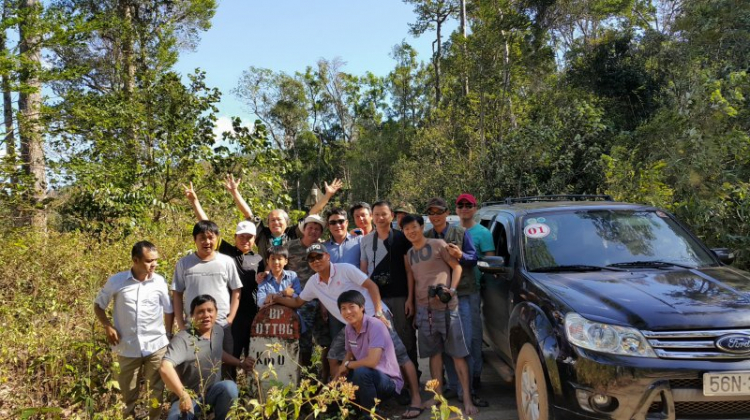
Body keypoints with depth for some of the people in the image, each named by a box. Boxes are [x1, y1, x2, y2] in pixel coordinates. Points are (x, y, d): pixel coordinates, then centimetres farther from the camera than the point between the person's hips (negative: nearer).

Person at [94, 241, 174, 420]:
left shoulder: (160, 282, -3)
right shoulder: (116, 281, -6)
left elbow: (169, 310, 9)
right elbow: (98, 305, 7)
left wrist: (169, 335, 6)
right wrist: (108, 327, -6)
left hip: (156, 346, 0)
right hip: (127, 348, 0)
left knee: (159, 390, 10)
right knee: (128, 394, 14)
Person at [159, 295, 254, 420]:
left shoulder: (219, 332, 2)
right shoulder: (183, 339, -21)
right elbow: (165, 368, -35)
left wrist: (240, 364, 18)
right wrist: (183, 395, -37)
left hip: (212, 392, 5)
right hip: (188, 398, -4)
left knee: (229, 386, -29)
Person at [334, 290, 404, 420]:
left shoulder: (375, 326, -23)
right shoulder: (349, 328, 1)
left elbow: (372, 361, -32)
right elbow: (349, 355, 13)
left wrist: (347, 365, -16)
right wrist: (336, 380, -4)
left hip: (389, 381, -8)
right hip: (366, 377, 8)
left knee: (361, 372, -34)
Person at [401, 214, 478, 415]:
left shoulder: (438, 245, -2)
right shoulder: (409, 254, 14)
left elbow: (457, 266, -3)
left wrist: (451, 289, -16)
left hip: (446, 306, -5)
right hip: (423, 308, 5)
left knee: (457, 353, -4)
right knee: (434, 352, 9)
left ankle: (467, 399, -1)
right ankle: (438, 395, 18)